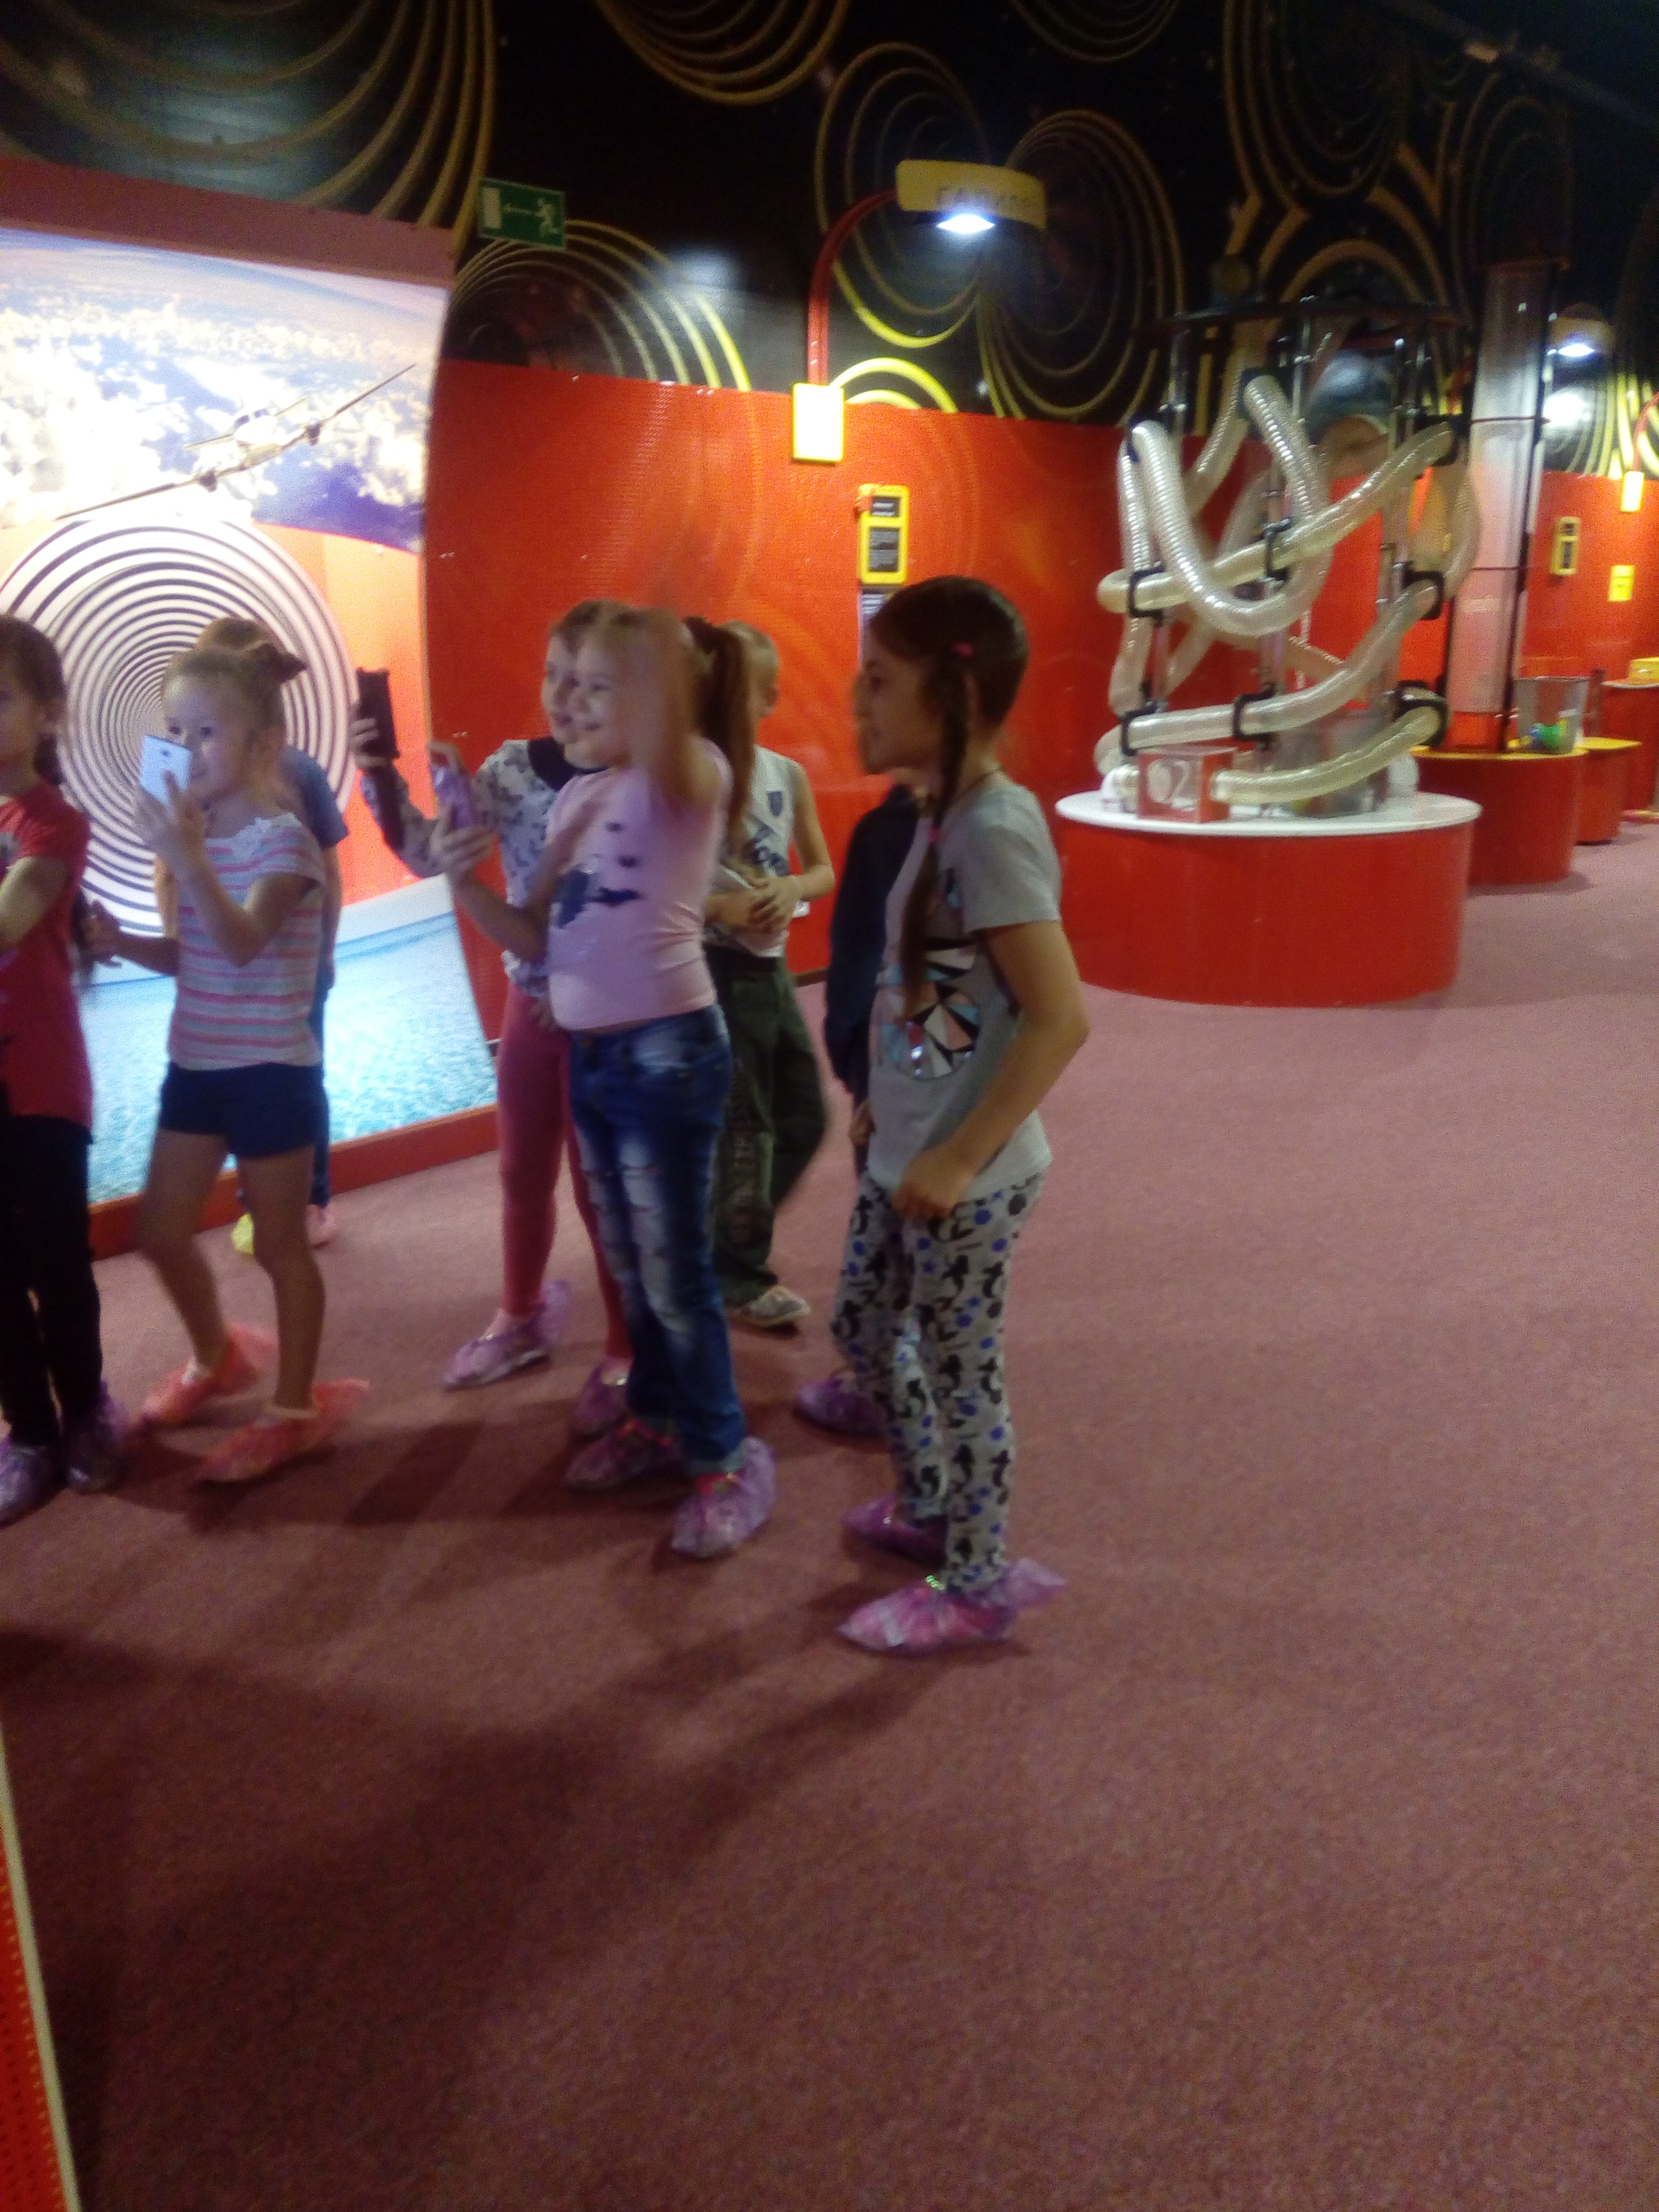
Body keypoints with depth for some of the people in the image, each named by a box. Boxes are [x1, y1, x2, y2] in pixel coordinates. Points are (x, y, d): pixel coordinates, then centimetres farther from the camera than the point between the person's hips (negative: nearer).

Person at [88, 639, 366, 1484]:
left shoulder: (282, 840, -15)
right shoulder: (194, 834, 7)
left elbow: (241, 944, -29)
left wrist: (187, 860, -41)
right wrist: (125, 943, -3)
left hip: (270, 1073, -7)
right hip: (195, 1065, 8)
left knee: (279, 1245, 4)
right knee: (160, 1232, 14)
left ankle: (297, 1406, 19)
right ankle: (217, 1356, 39)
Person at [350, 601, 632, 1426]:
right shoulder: (513, 767, -2)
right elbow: (430, 855, -2)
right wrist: (382, 778, -15)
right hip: (528, 1001, 5)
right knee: (521, 1173, 20)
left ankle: (626, 1355, 27)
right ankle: (521, 1317, 43)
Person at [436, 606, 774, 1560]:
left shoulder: (691, 777, -11)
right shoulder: (578, 799, 11)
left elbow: (663, 733, -38)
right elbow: (535, 938, 10)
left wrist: (657, 637, -33)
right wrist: (465, 882, -4)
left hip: (667, 1049, -8)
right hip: (591, 1052, 8)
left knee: (675, 1269, 0)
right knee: (631, 1261, 19)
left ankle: (728, 1458, 15)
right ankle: (658, 1418, 37)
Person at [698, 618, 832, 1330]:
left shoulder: (788, 776, 3)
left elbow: (823, 871, 11)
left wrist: (795, 888, -10)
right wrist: (717, 907, -24)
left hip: (771, 966, 6)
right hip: (715, 969, -6)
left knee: (804, 1118, 13)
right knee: (743, 1127, 2)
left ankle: (737, 1237, 34)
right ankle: (739, 1275, 19)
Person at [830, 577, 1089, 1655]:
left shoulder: (993, 827, -22)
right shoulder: (946, 815, 5)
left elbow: (1060, 1018, -26)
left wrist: (958, 1159, -23)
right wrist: (887, 1104, 13)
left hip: (966, 1176, -9)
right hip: (907, 1156, 9)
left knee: (961, 1371, 7)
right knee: (865, 1327, 23)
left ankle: (976, 1586, 28)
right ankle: (930, 1507, 45)